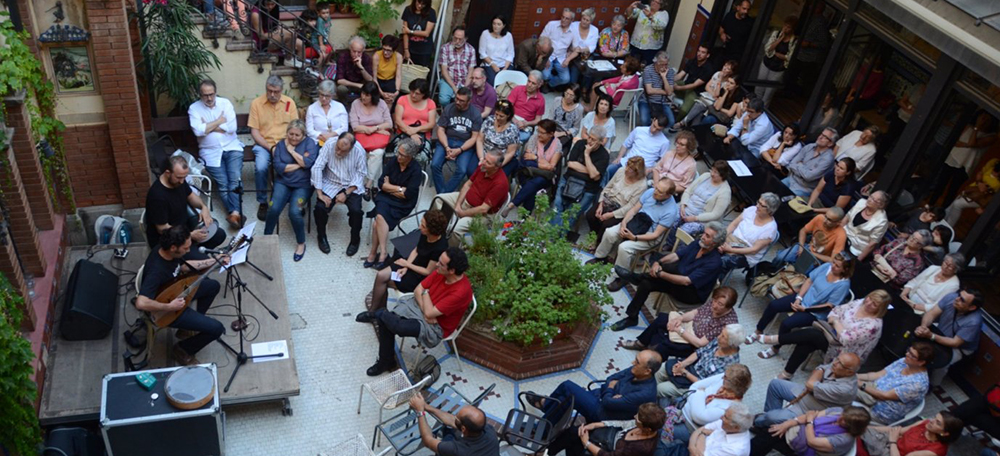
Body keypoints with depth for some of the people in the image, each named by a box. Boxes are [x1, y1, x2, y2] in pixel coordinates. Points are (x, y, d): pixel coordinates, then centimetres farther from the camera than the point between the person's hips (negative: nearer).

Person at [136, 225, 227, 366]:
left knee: (213, 286, 19)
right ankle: (182, 350, 8)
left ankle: (196, 323, 31)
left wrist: (214, 261, 3)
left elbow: (183, 266, 7)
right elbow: (141, 303, -48)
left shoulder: (166, 250, -13)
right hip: (165, 310, -8)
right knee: (216, 328, -14)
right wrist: (170, 307, -36)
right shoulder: (157, 270, -39)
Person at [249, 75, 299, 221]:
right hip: (263, 144, -1)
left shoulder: (289, 103, 4)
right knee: (261, 168, -31)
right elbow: (254, 131, -2)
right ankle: (262, 203, -9)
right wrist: (270, 147, -14)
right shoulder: (256, 103, -1)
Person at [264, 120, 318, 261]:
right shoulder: (281, 144, 7)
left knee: (294, 212, -25)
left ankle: (301, 243, -2)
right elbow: (278, 167, -6)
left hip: (303, 185, -2)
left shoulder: (310, 143, 0)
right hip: (283, 183, 2)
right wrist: (298, 165, -11)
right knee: (273, 209, -22)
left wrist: (291, 150, -9)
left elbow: (308, 163, -17)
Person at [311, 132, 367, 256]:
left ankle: (355, 240, 5)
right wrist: (320, 194, -20)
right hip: (331, 184, 1)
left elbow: (360, 174, -11)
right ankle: (321, 236, 8)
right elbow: (317, 168, -16)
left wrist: (346, 193, -18)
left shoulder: (359, 151, -17)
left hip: (352, 186, -1)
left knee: (356, 210, -23)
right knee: (320, 207, -21)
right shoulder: (329, 145, -18)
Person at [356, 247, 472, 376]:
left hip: (436, 326, -7)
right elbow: (418, 290, -1)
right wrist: (426, 310, -17)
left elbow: (429, 313, -28)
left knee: (399, 326, -28)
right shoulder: (441, 272, -10)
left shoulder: (461, 291, -32)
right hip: (419, 305, 7)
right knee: (385, 321, -14)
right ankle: (386, 361, 6)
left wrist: (425, 293, -12)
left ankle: (377, 315, 7)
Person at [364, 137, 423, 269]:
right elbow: (381, 184, 1)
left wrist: (390, 187, -5)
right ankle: (382, 253, -25)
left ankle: (373, 253, -19)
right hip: (386, 198, 4)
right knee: (381, 217, -28)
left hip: (402, 204, -4)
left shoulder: (416, 170, -10)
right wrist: (399, 189, -8)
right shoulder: (393, 163, 3)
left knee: (379, 220, -26)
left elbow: (408, 194, -15)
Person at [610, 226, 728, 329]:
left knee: (674, 267, -33)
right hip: (677, 282, 7)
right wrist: (658, 263, -26)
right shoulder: (698, 244, -3)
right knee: (646, 283, -14)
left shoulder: (714, 263, -25)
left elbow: (686, 281, -30)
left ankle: (634, 277, -24)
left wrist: (660, 274, -30)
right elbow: (675, 255, -7)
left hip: (693, 294, -7)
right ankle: (632, 317, -4)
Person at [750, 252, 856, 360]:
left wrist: (805, 309, -18)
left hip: (815, 312, -6)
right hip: (804, 297, 6)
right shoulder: (827, 266, -8)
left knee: (786, 323, -22)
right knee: (773, 305, -7)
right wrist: (798, 298, -10)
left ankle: (775, 349, 4)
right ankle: (758, 332, 15)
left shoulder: (843, 284, -23)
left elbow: (829, 306, -20)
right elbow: (809, 281, 1)